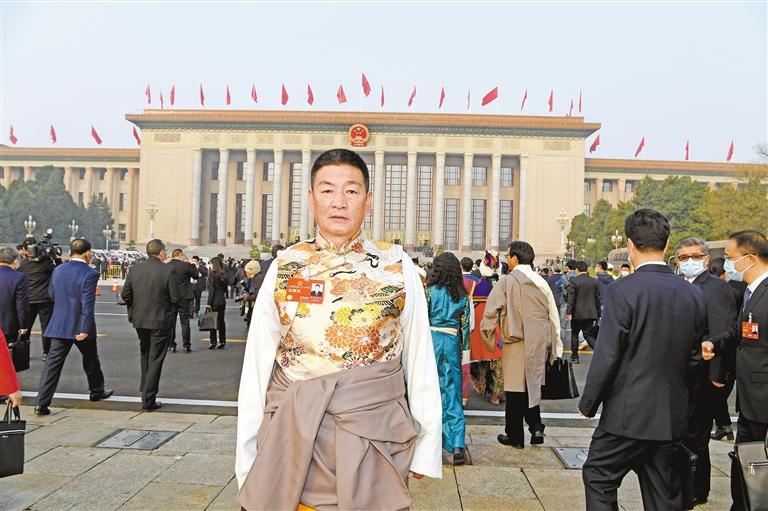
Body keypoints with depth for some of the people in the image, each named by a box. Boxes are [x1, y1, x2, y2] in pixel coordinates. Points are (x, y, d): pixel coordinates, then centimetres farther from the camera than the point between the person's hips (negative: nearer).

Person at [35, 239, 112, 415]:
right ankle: (97, 391, 35)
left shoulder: (58, 270, 2)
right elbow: (88, 304, -21)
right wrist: (85, 329, -19)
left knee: (53, 362, 4)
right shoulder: (90, 274, -16)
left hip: (58, 325, 4)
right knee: (90, 359, 17)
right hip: (80, 326, -4)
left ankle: (41, 403, -1)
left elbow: (51, 295, 15)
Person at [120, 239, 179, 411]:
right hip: (160, 321, -5)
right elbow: (176, 298, -14)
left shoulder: (135, 269, 0)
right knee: (155, 359, 3)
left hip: (139, 320, 5)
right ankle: (148, 400, 5)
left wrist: (134, 310, 18)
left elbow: (125, 295, 4)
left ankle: (145, 389, 38)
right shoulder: (167, 271, -15)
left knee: (145, 355, 25)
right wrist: (170, 312, 7)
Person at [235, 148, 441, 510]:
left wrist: (426, 448, -1)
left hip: (374, 439, -1)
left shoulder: (397, 267, -3)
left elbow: (420, 360, -1)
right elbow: (257, 363, 2)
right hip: (290, 436, 1)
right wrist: (247, 456, 2)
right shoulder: (284, 267, 0)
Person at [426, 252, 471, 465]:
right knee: (452, 392, 3)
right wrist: (463, 348, 15)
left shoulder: (430, 290, -5)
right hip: (452, 342, 2)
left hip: (431, 339, -2)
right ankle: (457, 445, -6)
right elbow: (465, 324, 6)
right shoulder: (462, 295, 4)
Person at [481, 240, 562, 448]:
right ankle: (536, 427, 11)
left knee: (515, 389, 5)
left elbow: (491, 311, -11)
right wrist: (554, 345, 14)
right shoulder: (541, 282, 4)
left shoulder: (506, 282, -10)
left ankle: (515, 436, 15)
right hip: (539, 343, 4)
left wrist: (488, 337, 2)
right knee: (532, 385, 18)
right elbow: (554, 315, 7)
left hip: (516, 343, -4)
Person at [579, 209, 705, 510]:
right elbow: (694, 359, 7)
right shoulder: (694, 295, 1)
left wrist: (588, 403, -4)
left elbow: (607, 356, -16)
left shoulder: (623, 291, -17)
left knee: (598, 478, 11)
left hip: (628, 414, -6)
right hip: (673, 417, 6)